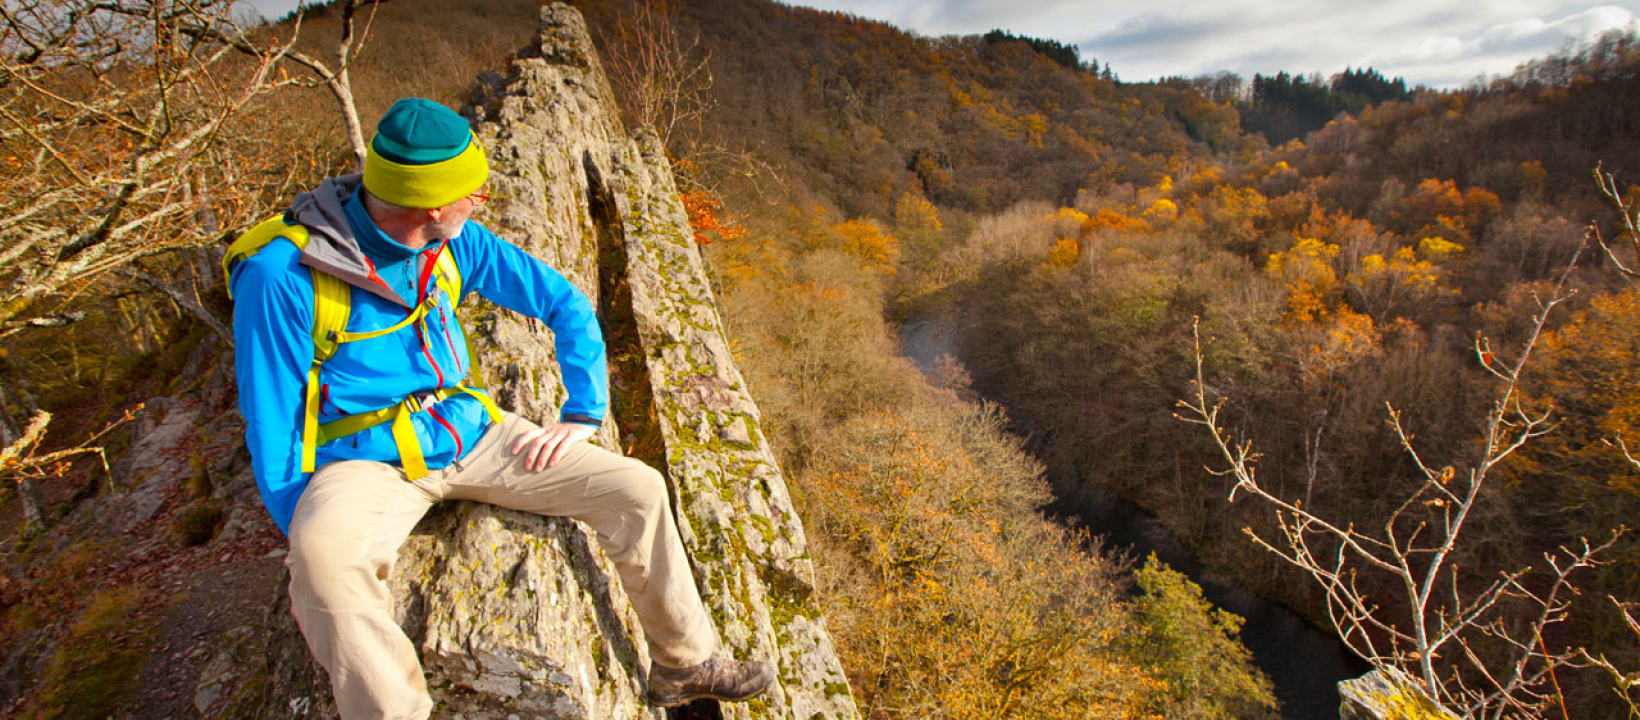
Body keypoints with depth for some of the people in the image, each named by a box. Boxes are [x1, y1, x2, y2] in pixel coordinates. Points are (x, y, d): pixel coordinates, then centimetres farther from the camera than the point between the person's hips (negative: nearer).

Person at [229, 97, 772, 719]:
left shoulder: (455, 242, -2)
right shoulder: (282, 275, -17)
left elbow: (563, 303, 7)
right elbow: (269, 425, -9)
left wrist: (583, 415, -1)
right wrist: (307, 539, -11)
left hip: (467, 431, 5)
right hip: (364, 459, -4)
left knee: (637, 488, -9)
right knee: (327, 558, -41)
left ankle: (686, 664, 8)